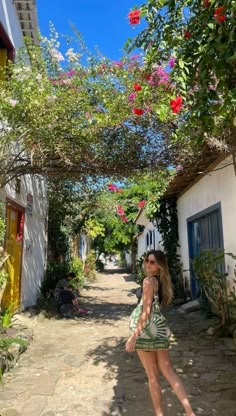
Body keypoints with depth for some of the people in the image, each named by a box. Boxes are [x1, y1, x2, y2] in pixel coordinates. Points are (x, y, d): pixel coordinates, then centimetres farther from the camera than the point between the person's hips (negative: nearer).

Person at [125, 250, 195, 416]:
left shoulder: (149, 281, -16)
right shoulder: (163, 281, 9)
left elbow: (146, 311, -20)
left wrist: (133, 336, -19)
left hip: (147, 329, -8)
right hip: (160, 328, 8)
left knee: (152, 376, 7)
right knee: (168, 371, 12)